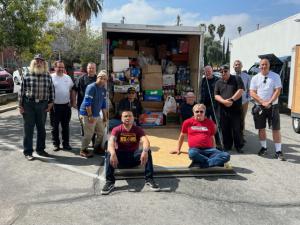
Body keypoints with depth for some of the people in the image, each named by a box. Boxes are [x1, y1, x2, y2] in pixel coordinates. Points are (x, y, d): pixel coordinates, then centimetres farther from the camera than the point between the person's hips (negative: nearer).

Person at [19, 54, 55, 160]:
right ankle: (28, 152, 11)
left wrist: (50, 102, 3)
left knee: (41, 128, 12)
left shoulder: (48, 76, 5)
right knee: (28, 129, 2)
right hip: (29, 104, -2)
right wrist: (20, 105, -3)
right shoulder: (27, 76, -2)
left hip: (43, 105, 3)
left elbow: (51, 90, 10)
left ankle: (40, 149, 26)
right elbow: (22, 91, -1)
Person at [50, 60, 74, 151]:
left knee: (65, 126, 11)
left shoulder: (68, 78, 10)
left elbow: (71, 90, 16)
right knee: (55, 127, 6)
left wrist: (72, 101, 9)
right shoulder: (51, 77, -5)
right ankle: (56, 144, 17)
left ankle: (66, 144, 21)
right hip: (55, 106, -4)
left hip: (66, 105, 4)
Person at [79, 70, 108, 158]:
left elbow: (103, 104, 17)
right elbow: (87, 103, -19)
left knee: (101, 132, 13)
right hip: (87, 115, -8)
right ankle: (83, 150, 14)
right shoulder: (91, 87, -14)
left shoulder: (104, 90, 10)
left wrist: (105, 116, 16)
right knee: (88, 134, -5)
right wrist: (90, 116, -20)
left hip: (97, 115, 8)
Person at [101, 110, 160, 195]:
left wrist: (145, 151, -46)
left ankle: (149, 179, -22)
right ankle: (110, 181, -26)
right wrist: (113, 154, -46)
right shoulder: (116, 130, -6)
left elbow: (145, 141, -22)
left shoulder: (138, 130, -4)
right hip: (120, 156, 0)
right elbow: (111, 142, -24)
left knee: (148, 151, -26)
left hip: (134, 156, 1)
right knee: (109, 153, -30)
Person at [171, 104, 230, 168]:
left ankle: (202, 163, -30)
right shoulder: (188, 122, 8)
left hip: (208, 149, 2)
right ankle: (217, 162, -25)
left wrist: (214, 152, 21)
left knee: (226, 156, -23)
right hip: (195, 149, -2)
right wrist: (178, 149, 24)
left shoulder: (210, 122, 12)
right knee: (192, 153, -41)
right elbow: (182, 136, 20)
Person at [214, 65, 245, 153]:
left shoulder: (237, 79, 3)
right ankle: (227, 146, 20)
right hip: (223, 110, 4)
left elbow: (240, 91, -8)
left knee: (236, 129, -1)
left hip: (235, 109, -3)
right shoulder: (218, 82, 13)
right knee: (225, 129, 8)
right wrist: (224, 101, -13)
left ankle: (239, 146, 11)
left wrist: (232, 100, -15)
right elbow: (216, 95, 5)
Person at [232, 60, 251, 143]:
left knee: (242, 120, 13)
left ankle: (241, 136, 26)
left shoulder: (246, 76, 2)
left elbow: (249, 89, 7)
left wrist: (248, 100, 0)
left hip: (243, 102, 2)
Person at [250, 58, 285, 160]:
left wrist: (269, 102, -16)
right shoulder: (255, 78, 5)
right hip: (259, 107, 2)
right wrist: (262, 102, -13)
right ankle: (263, 147, 23)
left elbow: (277, 91, -6)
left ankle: (278, 151, 4)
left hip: (273, 106, -2)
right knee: (261, 128, 8)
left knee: (276, 129, -2)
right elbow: (252, 93, -1)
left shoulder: (275, 76, 1)